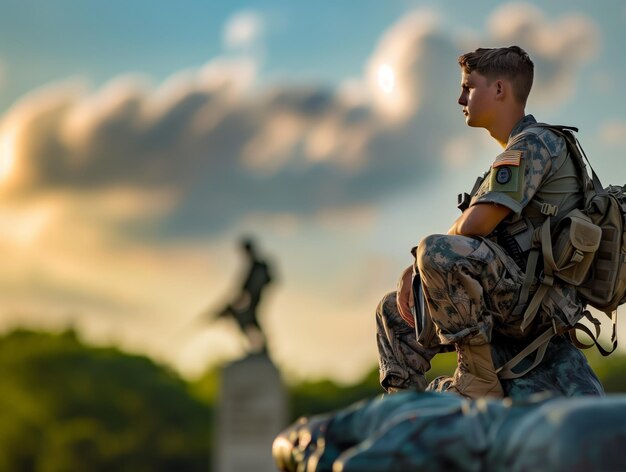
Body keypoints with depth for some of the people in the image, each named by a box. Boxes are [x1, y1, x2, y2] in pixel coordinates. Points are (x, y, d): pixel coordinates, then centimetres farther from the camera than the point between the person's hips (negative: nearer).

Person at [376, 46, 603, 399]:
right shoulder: (516, 153, 23)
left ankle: (479, 380, -22)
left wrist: (421, 262, 0)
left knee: (438, 251, -32)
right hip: (515, 303, 10)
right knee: (393, 313, 16)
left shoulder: (534, 143, -10)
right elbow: (463, 235, 20)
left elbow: (471, 227, -20)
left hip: (539, 299, -10)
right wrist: (415, 271, 4)